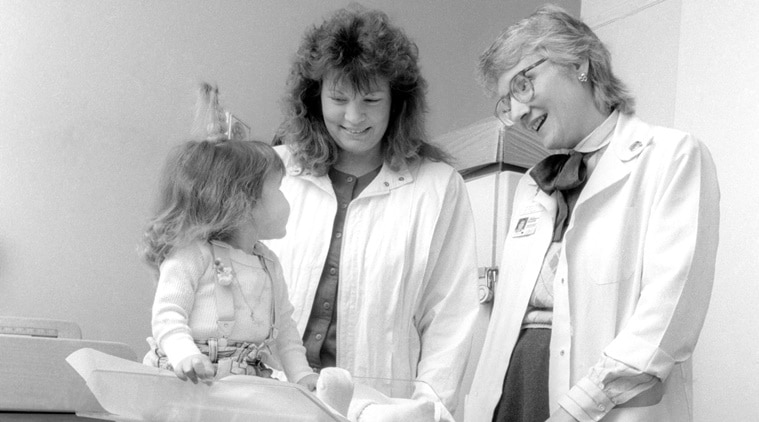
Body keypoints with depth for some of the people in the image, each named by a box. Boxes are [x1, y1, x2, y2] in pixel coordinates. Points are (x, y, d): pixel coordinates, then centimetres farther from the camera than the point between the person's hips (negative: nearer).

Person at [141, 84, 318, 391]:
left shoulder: (268, 264, 20)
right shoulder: (191, 256, -6)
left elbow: (284, 328, 25)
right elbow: (167, 315, -12)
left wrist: (300, 374, 12)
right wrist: (185, 356, -31)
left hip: (250, 387, 6)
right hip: (196, 385, -6)